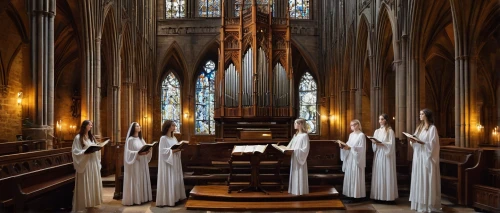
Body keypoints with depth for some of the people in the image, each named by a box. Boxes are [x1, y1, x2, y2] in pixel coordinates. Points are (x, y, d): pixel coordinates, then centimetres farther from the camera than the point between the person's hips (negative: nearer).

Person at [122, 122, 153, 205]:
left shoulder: (141, 139, 14)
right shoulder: (130, 139, -8)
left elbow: (145, 149, 15)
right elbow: (128, 152, -14)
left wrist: (148, 151, -7)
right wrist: (138, 153, -24)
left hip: (143, 163, 7)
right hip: (134, 163, -7)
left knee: (143, 179, 9)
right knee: (135, 180, -3)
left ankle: (142, 197, 18)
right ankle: (134, 198, 4)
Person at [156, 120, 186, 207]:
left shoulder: (174, 138, 14)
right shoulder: (163, 138, -10)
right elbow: (163, 151, -17)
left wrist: (178, 149, -5)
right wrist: (172, 151, -23)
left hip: (175, 162, 8)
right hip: (167, 163, -8)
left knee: (176, 180, 9)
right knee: (168, 180, -4)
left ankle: (174, 197, 17)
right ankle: (167, 199, 3)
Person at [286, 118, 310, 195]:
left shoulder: (305, 135, -13)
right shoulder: (295, 135, 12)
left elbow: (305, 149, -19)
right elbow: (290, 146, 14)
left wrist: (295, 150, -24)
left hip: (300, 159, -8)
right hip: (294, 158, 8)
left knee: (300, 175, 0)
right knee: (294, 174, 12)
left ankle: (300, 190, 10)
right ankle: (294, 189, 21)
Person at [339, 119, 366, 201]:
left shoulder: (361, 135, -9)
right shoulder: (351, 135, 14)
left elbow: (361, 148, -16)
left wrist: (350, 148, -24)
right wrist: (343, 146, -7)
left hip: (357, 159, -8)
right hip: (350, 159, 8)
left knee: (356, 177, -5)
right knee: (349, 176, 8)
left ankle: (356, 195, 0)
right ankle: (351, 194, 13)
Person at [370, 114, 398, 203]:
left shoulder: (390, 131, -3)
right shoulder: (377, 131, 14)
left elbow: (391, 144, -10)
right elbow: (374, 145, 12)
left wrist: (381, 143, -21)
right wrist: (374, 142, -10)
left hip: (386, 155, -5)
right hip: (378, 155, 5)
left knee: (386, 175, -5)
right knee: (378, 175, 3)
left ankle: (388, 196, 0)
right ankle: (378, 195, 8)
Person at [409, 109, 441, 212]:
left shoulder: (432, 128, -7)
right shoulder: (419, 127, 15)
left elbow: (432, 144, -14)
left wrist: (419, 141, -25)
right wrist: (413, 140, -7)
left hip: (427, 157, -7)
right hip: (418, 156, 7)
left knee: (426, 180, -4)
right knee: (419, 179, 8)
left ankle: (428, 204, 3)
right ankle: (420, 202, 14)